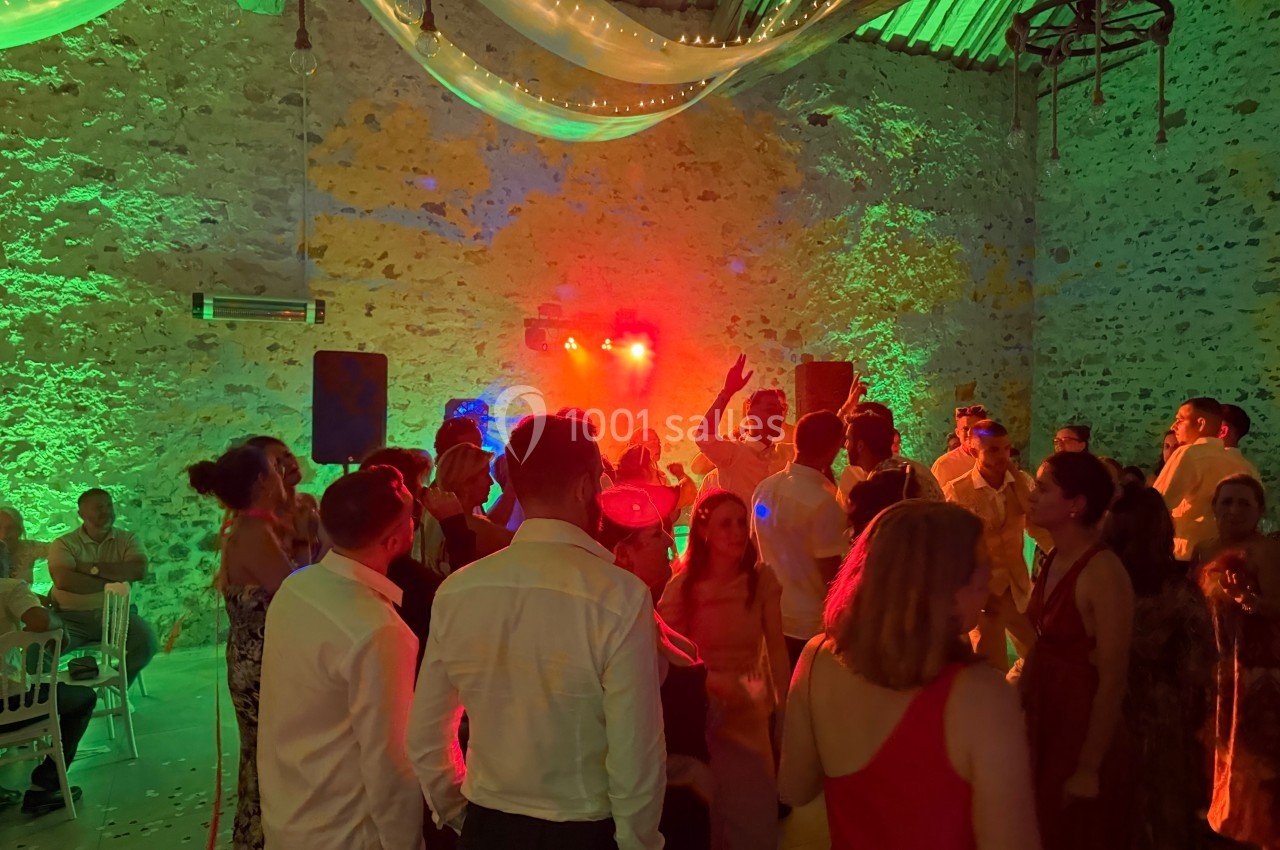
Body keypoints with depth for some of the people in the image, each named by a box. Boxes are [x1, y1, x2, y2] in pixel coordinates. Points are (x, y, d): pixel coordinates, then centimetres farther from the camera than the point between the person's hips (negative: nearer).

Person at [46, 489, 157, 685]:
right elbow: (63, 580, -17)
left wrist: (92, 568, -12)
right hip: (72, 617, -1)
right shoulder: (64, 543, 2)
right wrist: (113, 582, -13)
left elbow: (139, 571, -11)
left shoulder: (128, 539, 8)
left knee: (146, 641, -24)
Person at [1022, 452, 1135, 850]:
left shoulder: (1104, 574, -23)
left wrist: (1090, 767, -16)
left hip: (1083, 721, -7)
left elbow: (1112, 681, -20)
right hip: (1045, 716, 7)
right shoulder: (1053, 560, 1)